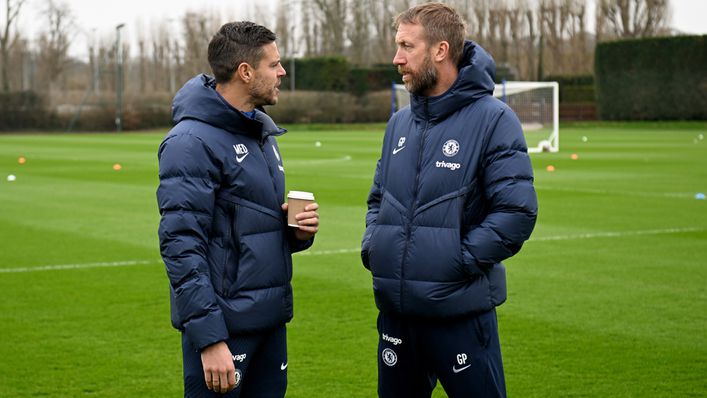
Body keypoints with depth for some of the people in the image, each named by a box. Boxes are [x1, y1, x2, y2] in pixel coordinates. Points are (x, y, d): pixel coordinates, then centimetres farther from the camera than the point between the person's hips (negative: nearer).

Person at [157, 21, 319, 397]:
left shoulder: (262, 133, 13)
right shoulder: (192, 141, -14)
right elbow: (181, 247, -19)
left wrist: (298, 229, 0)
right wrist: (209, 337, -24)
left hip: (270, 319, 8)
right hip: (223, 324, -8)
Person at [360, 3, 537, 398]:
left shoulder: (492, 119, -10)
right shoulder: (400, 122, 11)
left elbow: (517, 211, -16)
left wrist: (461, 260, -17)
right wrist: (371, 246, 5)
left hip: (461, 313, -7)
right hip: (395, 310, 7)